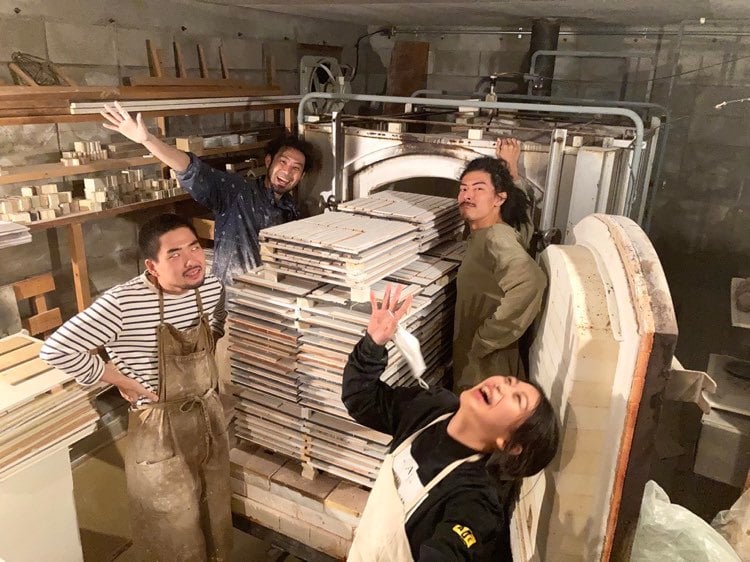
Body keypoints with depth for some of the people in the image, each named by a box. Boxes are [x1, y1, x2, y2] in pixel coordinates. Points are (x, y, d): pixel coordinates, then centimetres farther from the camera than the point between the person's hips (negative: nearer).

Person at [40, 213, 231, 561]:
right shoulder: (123, 304, -27)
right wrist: (121, 380, -19)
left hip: (209, 414, 6)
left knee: (215, 506, 25)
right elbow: (56, 350, -26)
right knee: (174, 522, 15)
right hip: (161, 427, -5)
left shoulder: (211, 288, -8)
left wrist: (197, 367, 4)